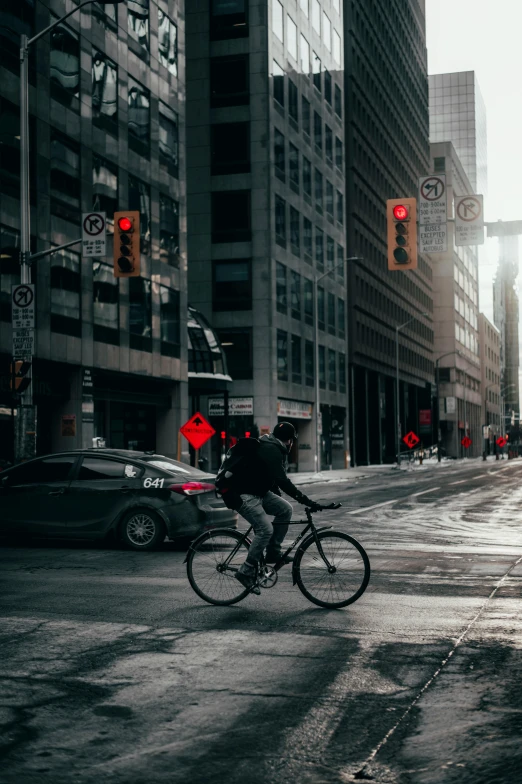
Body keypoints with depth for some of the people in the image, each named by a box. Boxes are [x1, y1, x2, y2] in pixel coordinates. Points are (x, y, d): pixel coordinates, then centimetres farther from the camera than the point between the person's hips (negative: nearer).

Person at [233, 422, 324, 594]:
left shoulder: (272, 449, 13)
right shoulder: (271, 451, -19)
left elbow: (275, 479, 26)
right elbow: (282, 481, -28)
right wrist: (306, 501, -29)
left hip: (259, 492, 10)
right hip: (244, 495, -10)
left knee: (285, 509, 0)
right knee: (265, 529, -19)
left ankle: (273, 552, 6)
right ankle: (246, 572, -11)